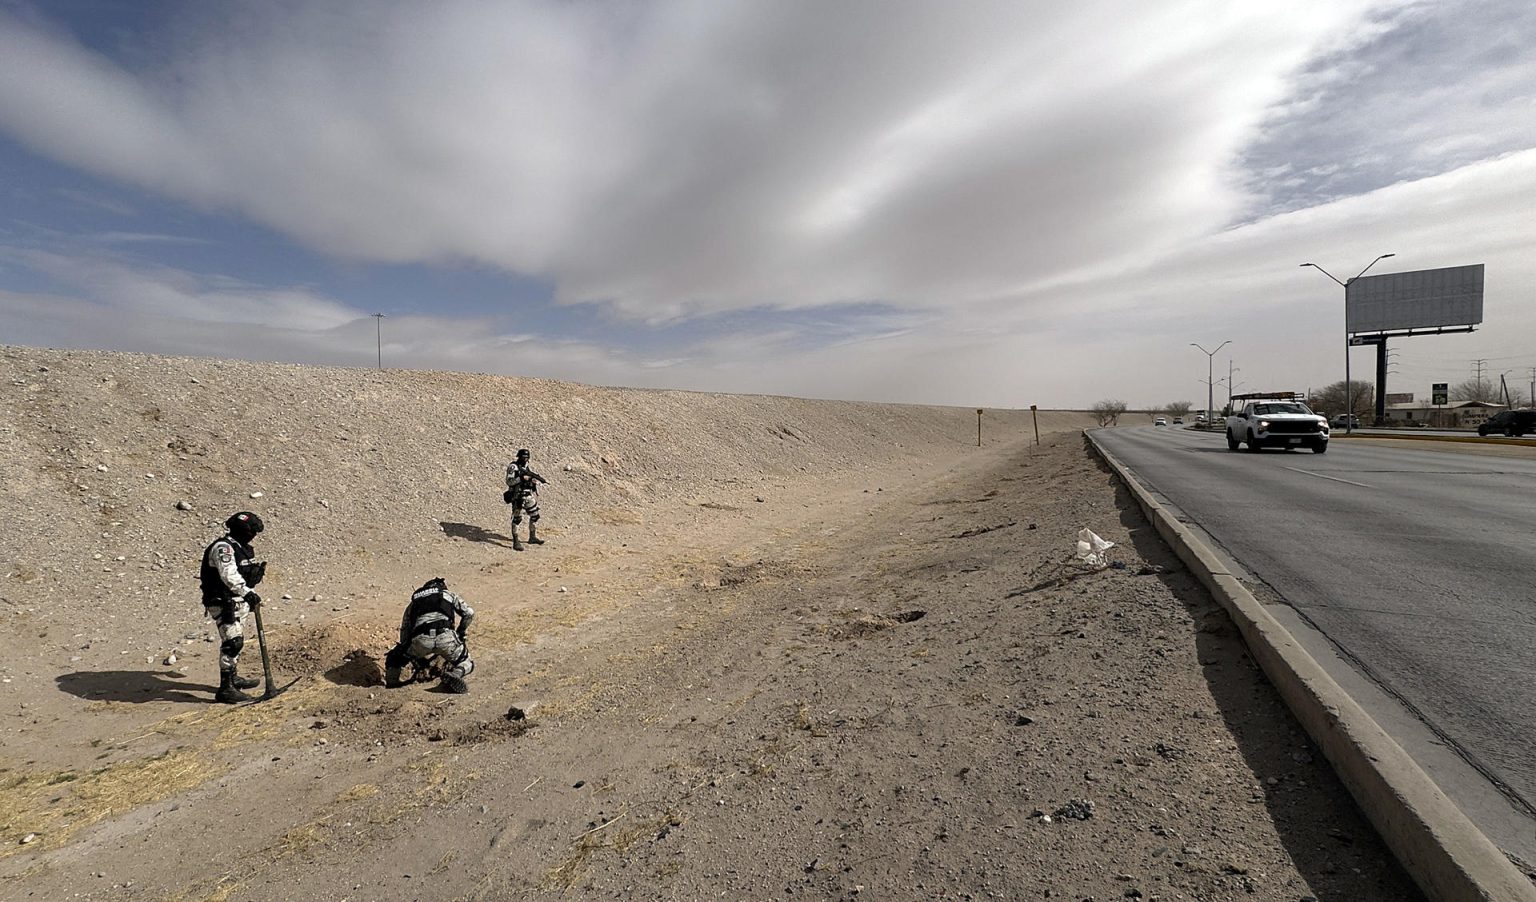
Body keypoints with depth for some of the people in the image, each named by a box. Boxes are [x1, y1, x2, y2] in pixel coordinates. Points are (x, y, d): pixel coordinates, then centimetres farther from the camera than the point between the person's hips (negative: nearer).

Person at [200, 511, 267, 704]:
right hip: (223, 603, -10)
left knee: (237, 640, 21)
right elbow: (229, 575, -31)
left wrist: (257, 570, -1)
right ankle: (225, 689, -9)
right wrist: (248, 593, -39)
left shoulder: (240, 547, 13)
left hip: (238, 601, 10)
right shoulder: (223, 547, -19)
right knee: (232, 642, -13)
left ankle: (233, 678, 37)